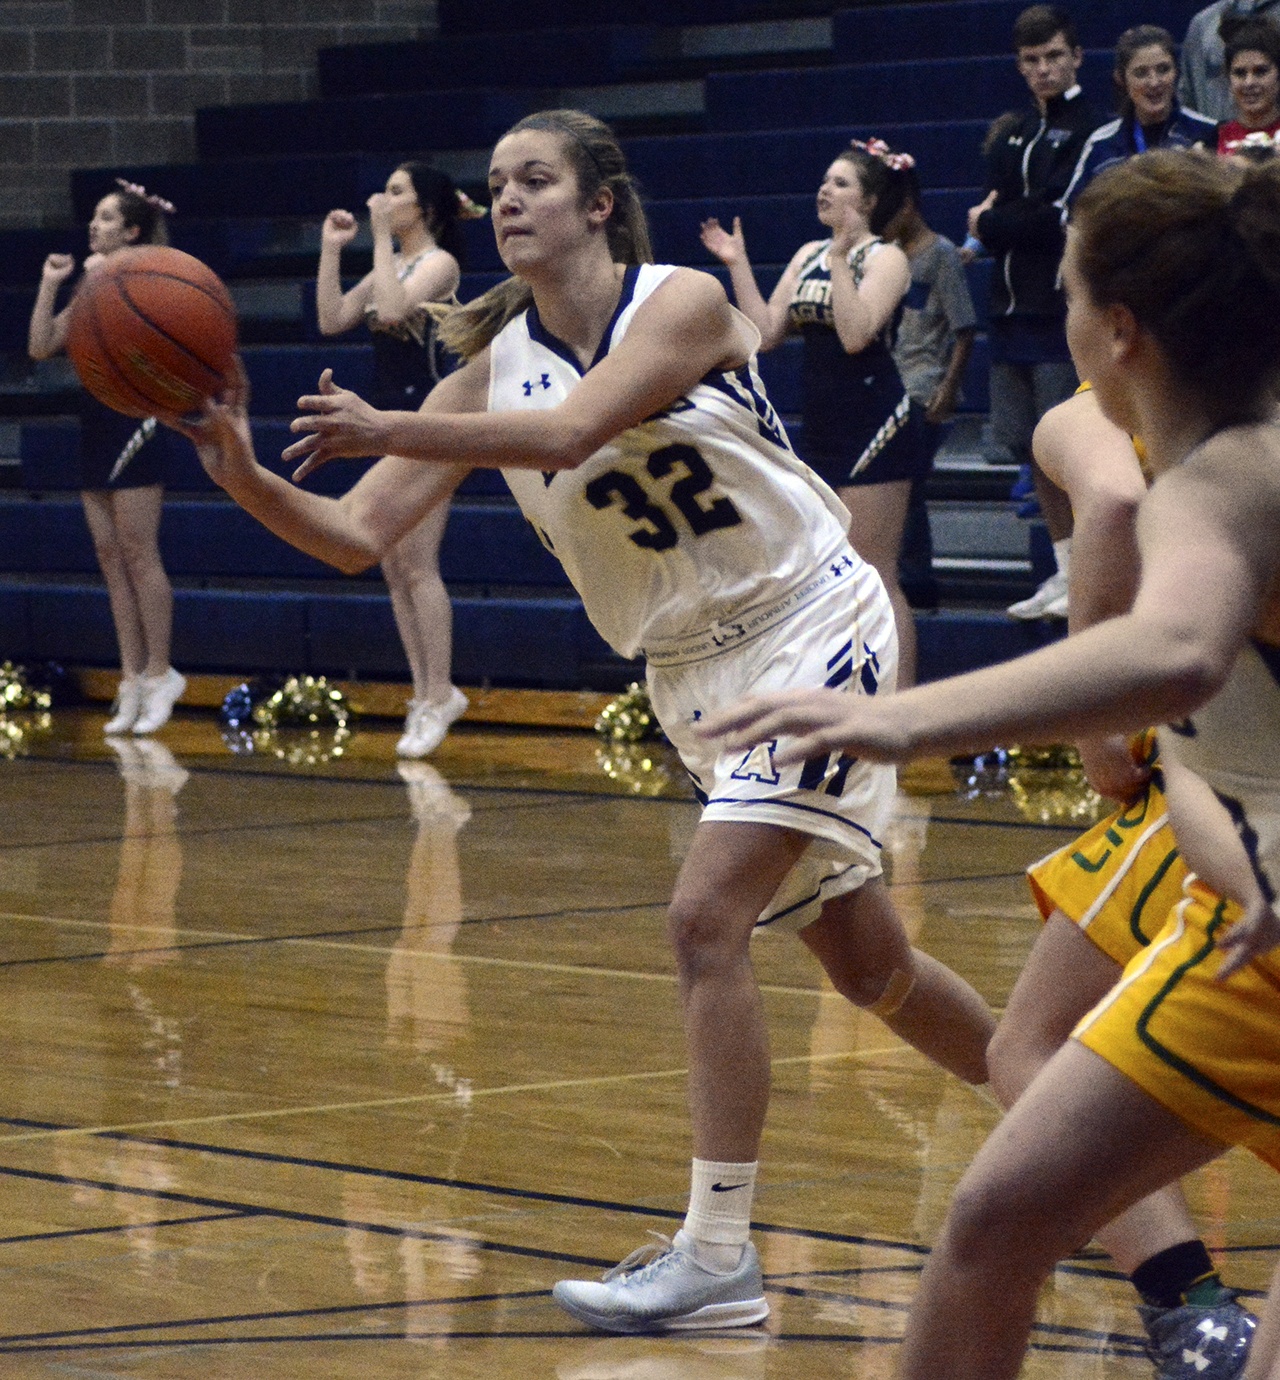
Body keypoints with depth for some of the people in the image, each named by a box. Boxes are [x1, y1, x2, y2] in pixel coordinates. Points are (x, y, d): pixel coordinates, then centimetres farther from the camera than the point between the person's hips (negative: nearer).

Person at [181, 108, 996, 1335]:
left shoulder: (683, 303, -15)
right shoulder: (493, 370, 0)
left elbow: (571, 431, -33)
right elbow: (358, 536, -6)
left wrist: (388, 430, -42)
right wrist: (248, 480, -25)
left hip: (813, 627, -7)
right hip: (694, 671, 7)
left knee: (706, 918, -20)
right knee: (865, 963, 14)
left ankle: (718, 1257, -17)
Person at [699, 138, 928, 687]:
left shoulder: (886, 259, -7)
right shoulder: (809, 255, 14)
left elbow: (856, 334, -22)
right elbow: (766, 332, 9)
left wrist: (841, 260, -22)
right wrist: (738, 265, 5)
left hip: (873, 425, -8)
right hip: (821, 426, 8)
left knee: (874, 579, -8)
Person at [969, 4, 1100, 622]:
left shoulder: (1088, 130, -8)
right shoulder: (1016, 137, 18)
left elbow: (1056, 217, -16)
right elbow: (988, 212, 15)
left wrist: (991, 223, -4)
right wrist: (1002, 224, -6)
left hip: (1062, 310, -8)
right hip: (1013, 309, 8)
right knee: (1033, 449, 11)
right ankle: (1063, 570, 19)